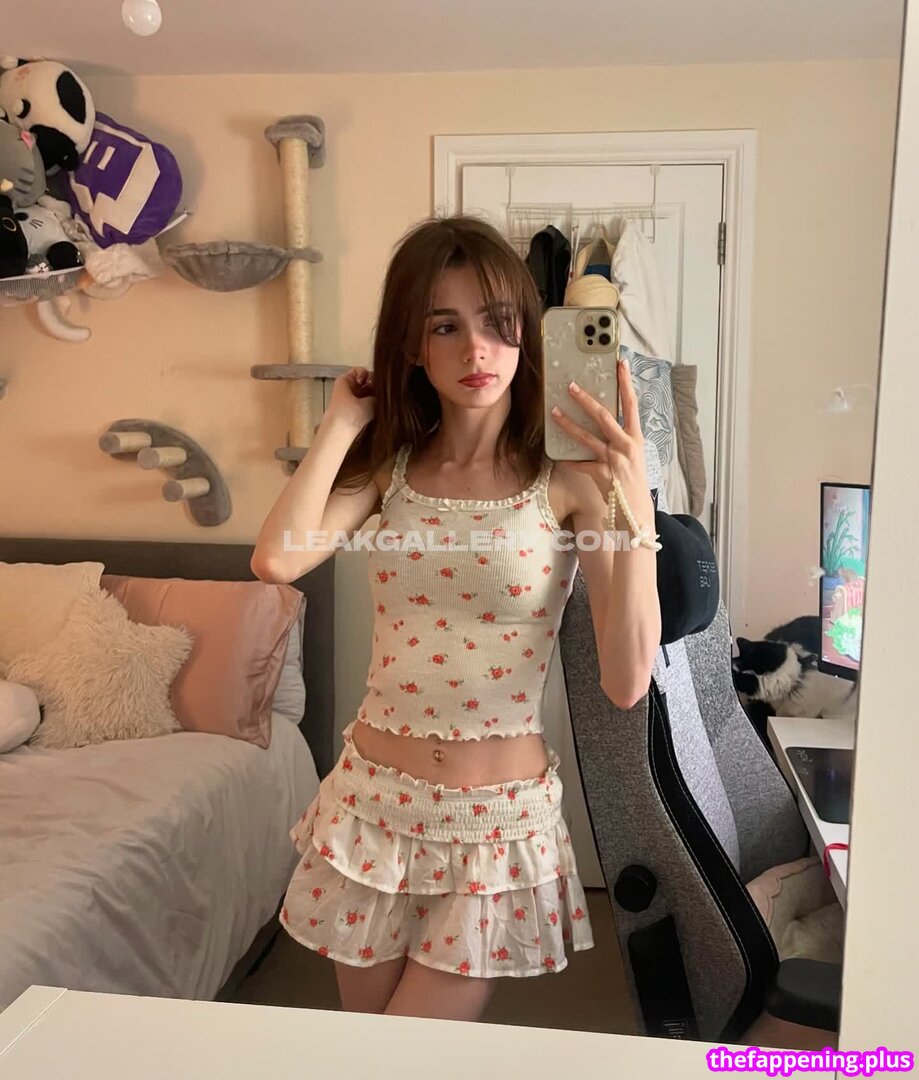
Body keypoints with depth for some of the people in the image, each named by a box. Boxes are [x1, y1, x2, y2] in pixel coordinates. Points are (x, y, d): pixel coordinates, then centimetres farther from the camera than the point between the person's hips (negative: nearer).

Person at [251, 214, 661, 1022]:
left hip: (501, 815, -2)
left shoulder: (571, 485, -10)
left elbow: (627, 683, -18)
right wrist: (343, 424, -10)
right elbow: (276, 560, -20)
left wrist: (635, 503, -26)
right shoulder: (389, 467, -1)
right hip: (373, 798, 3)